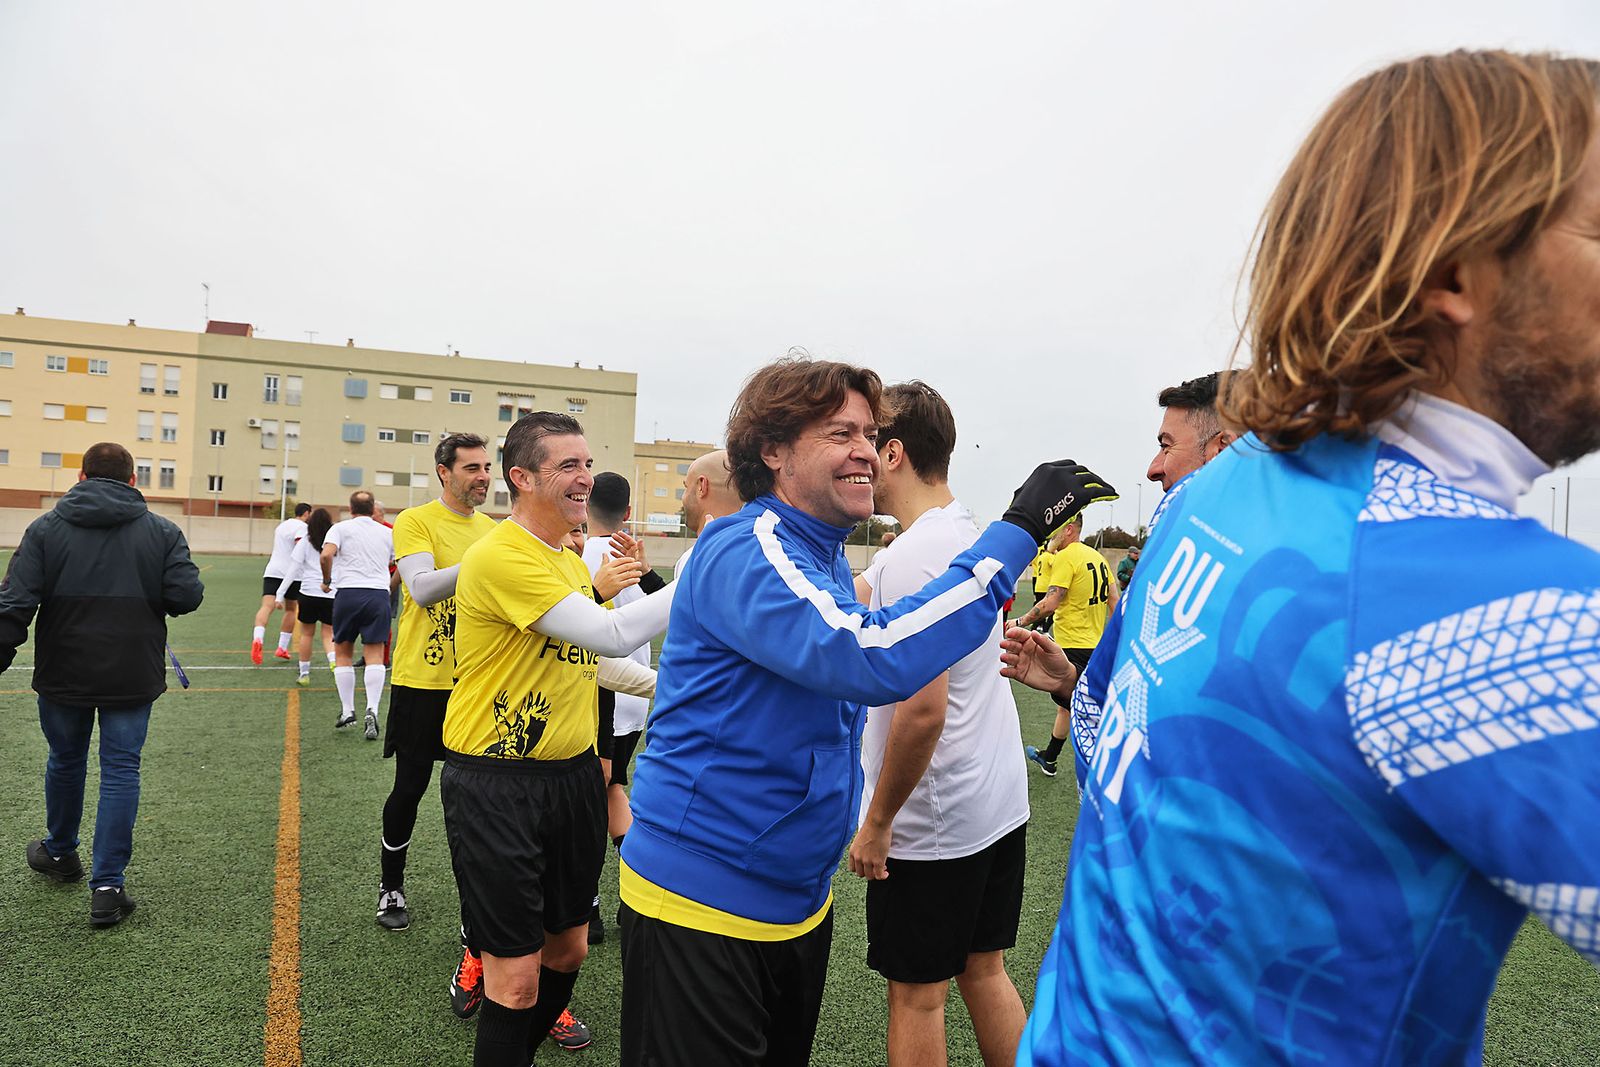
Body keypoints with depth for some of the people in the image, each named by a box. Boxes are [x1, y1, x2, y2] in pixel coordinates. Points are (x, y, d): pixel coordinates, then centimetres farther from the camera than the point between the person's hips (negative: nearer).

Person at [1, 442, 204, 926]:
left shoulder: (46, 528, -1)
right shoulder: (162, 532, -3)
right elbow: (186, 596, -10)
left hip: (64, 673, 1)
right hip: (132, 675, -1)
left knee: (65, 760, 21)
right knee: (120, 770, 3)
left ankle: (60, 853, 43)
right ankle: (108, 886, 1)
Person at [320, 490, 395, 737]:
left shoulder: (340, 528, 6)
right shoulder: (388, 533, 15)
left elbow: (326, 554, -11)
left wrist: (327, 580, 3)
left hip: (348, 592, -1)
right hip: (379, 594, 1)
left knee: (343, 653, 13)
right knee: (374, 655, -2)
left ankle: (347, 710, 13)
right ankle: (372, 710, -17)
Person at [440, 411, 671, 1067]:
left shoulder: (573, 560, 11)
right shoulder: (501, 556, -19)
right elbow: (613, 635, -28)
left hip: (572, 774, 8)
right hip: (497, 784, -8)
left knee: (567, 948, 19)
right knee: (517, 974, 1)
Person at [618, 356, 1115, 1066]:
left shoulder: (829, 560, 7)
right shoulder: (744, 553, -23)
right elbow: (873, 659, -36)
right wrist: (1017, 533, -32)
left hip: (800, 896, 9)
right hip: (702, 904, -9)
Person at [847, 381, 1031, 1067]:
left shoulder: (913, 556, -22)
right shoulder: (970, 534, 7)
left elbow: (922, 708, -26)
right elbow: (859, 605, 14)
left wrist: (876, 822, -16)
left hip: (934, 822, -8)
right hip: (999, 802, 8)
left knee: (916, 993, 9)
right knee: (983, 971, 21)